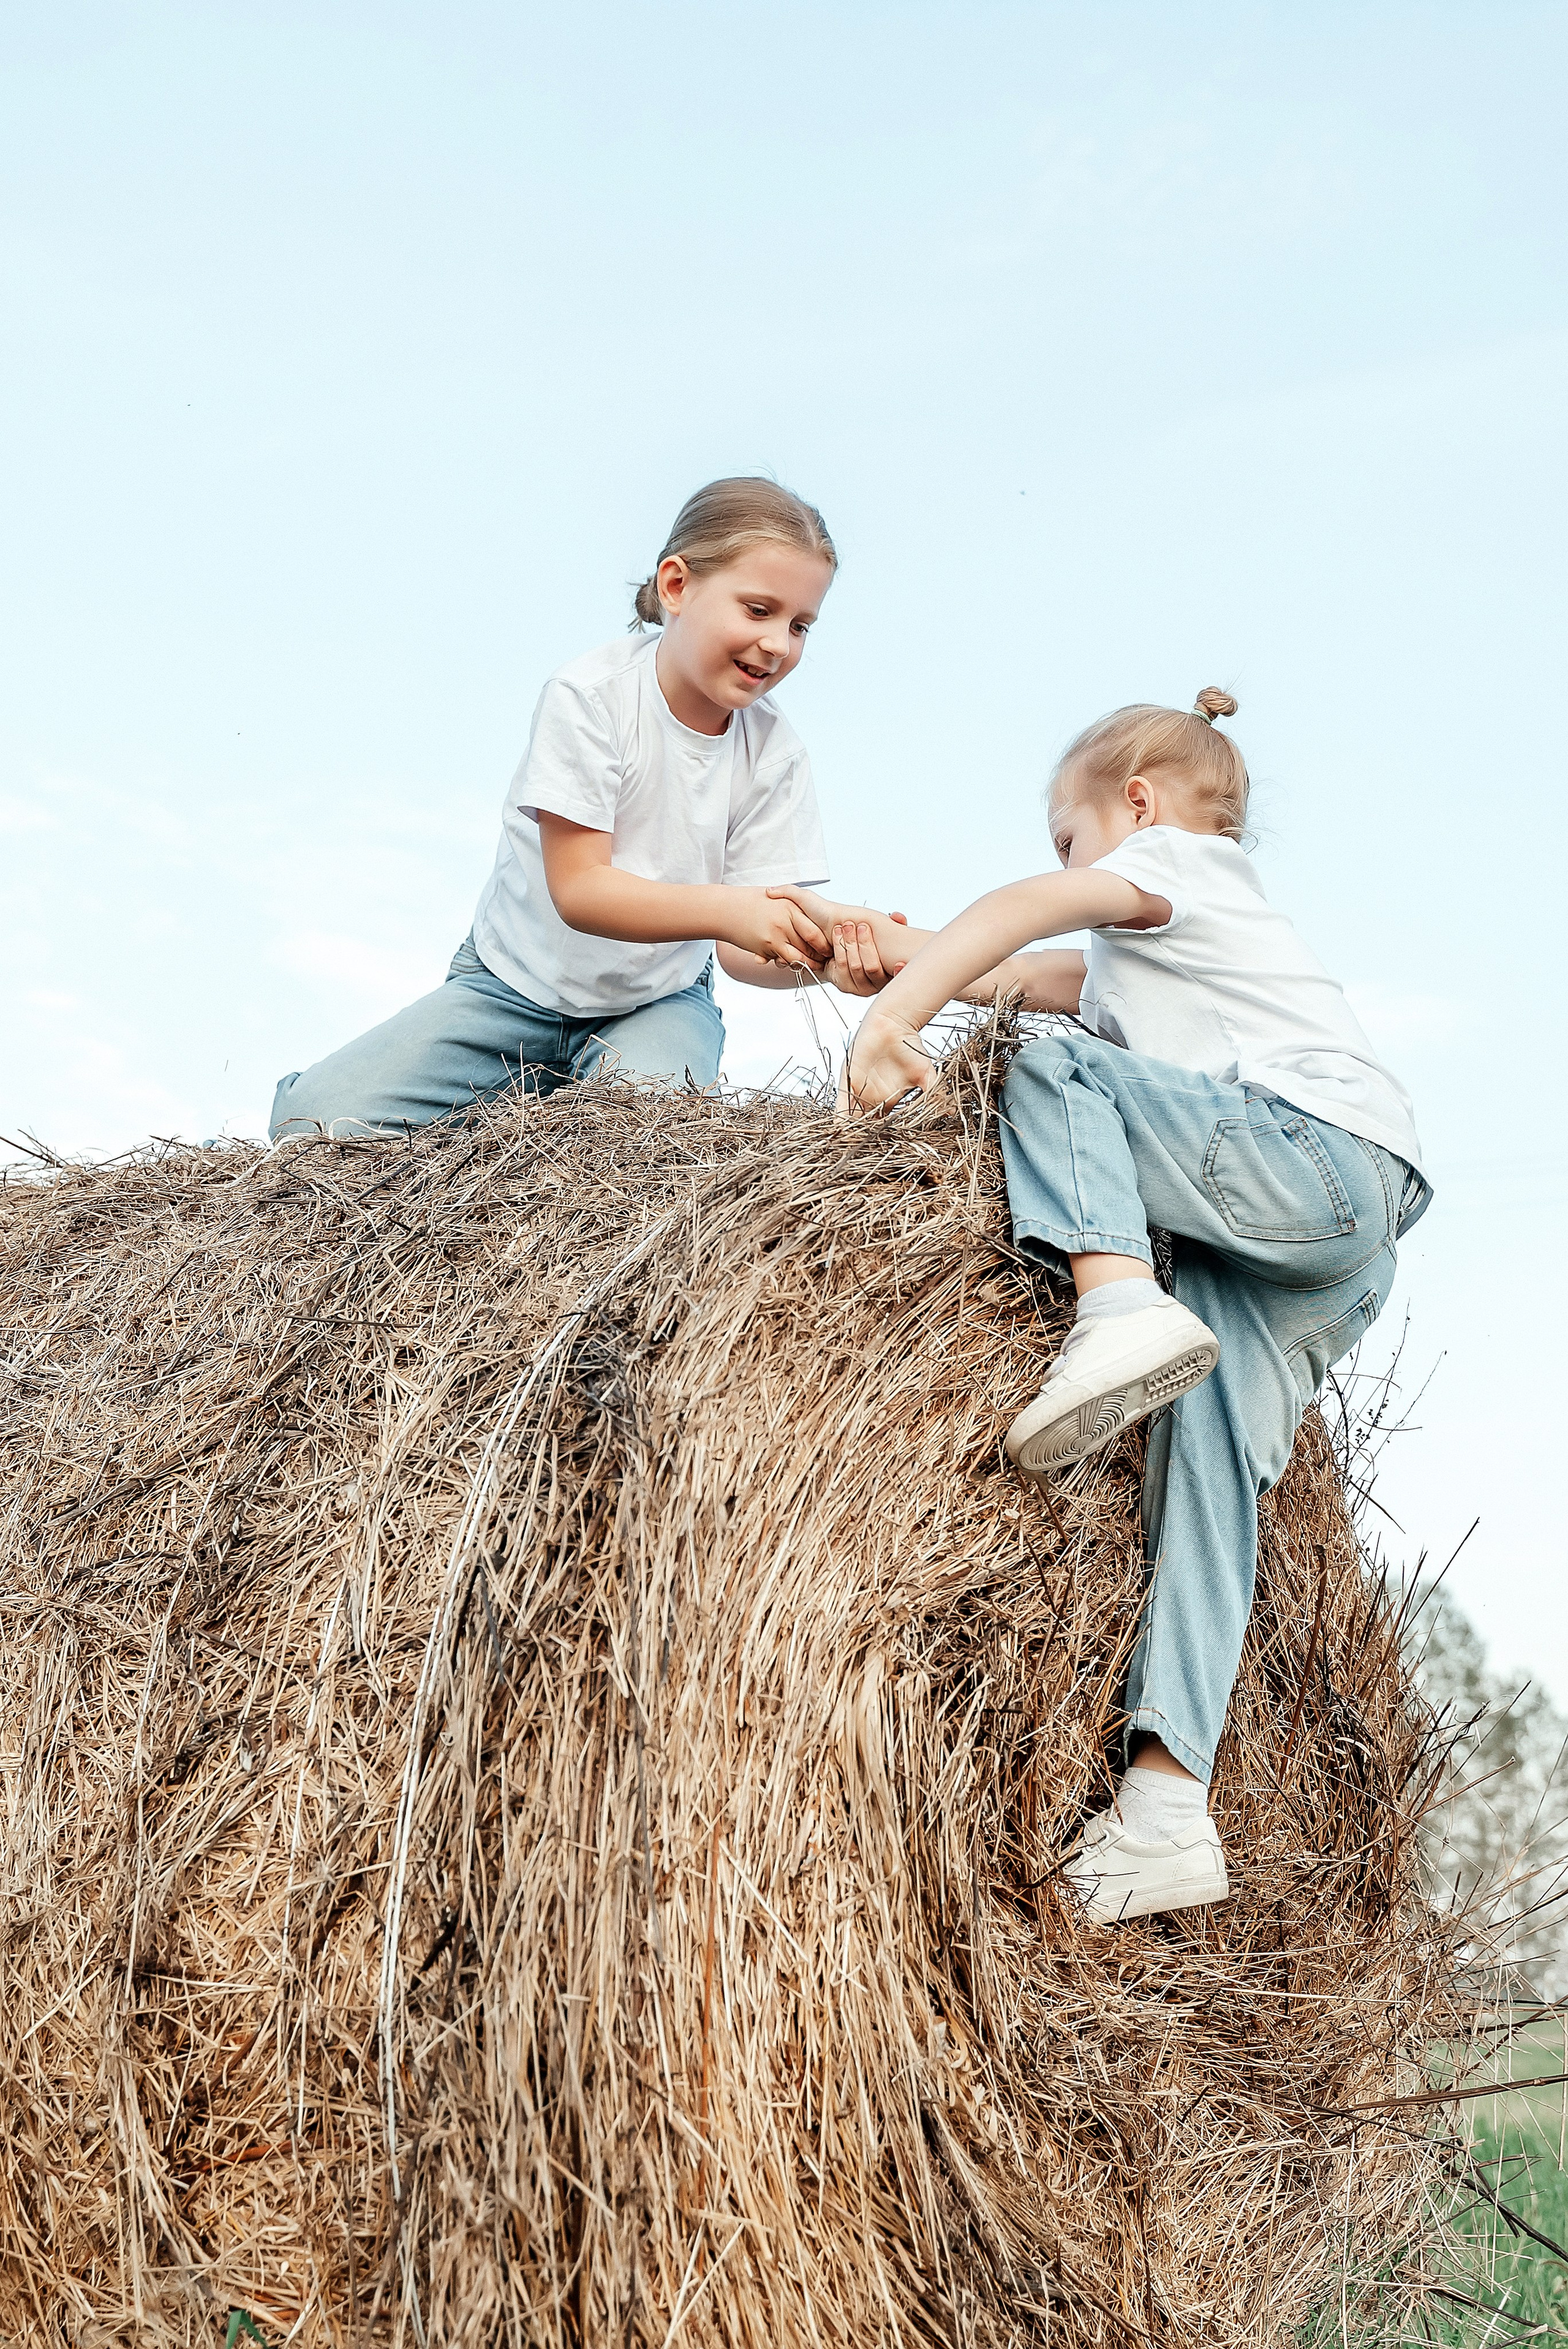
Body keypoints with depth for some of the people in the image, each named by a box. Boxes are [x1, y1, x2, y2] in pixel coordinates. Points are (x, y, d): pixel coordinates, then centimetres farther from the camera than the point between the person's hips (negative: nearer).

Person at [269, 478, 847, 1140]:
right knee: (313, 1120, -16)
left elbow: (742, 951, -13)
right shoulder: (590, 697, -20)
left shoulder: (775, 754, -10)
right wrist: (726, 907, -40)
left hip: (657, 1000, 1)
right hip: (521, 983, -1)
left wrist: (821, 954, -36)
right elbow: (578, 890, -26)